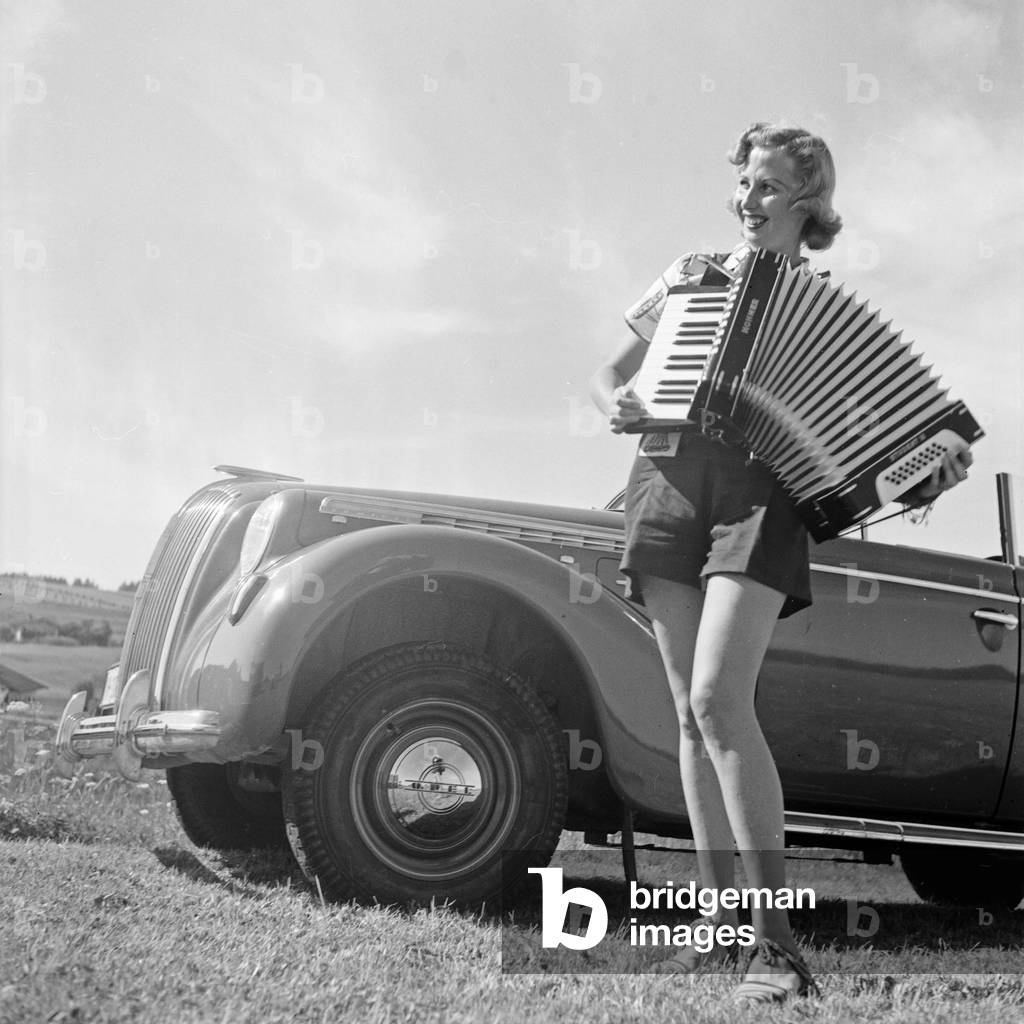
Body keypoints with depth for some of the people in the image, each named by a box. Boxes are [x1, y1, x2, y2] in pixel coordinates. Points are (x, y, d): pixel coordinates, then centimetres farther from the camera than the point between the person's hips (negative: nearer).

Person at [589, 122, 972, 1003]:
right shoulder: (693, 275, 21)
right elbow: (610, 374, 24)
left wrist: (934, 464, -10)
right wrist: (616, 408, 1)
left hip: (760, 495, -4)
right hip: (668, 484, 4)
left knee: (719, 703, -20)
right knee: (692, 712, 3)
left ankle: (780, 942, -20)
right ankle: (718, 915, 12)